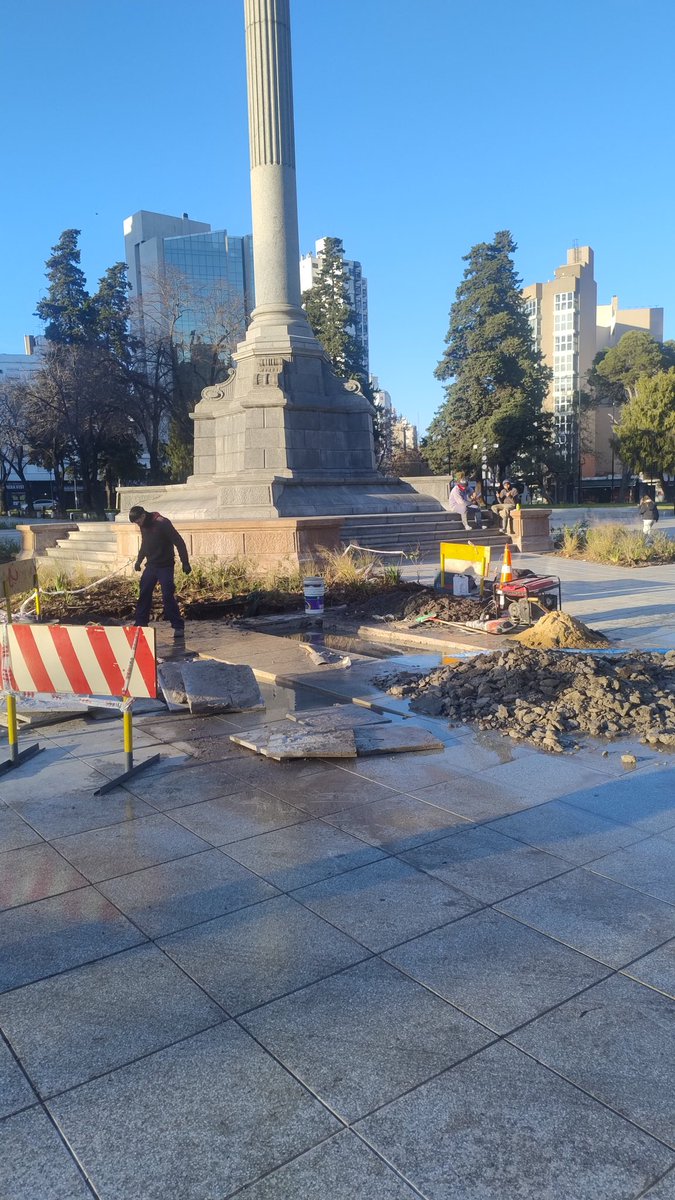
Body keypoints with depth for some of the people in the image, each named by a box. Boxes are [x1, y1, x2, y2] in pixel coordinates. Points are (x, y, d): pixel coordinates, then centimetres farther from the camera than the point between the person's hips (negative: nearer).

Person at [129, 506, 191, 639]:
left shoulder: (163, 523, -19)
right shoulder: (144, 525, 5)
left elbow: (179, 542, -18)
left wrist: (185, 563, -18)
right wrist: (139, 560, 22)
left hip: (165, 567, -7)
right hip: (151, 566, 7)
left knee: (168, 596, -9)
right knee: (144, 594, 7)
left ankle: (178, 626, -2)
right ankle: (139, 623, 18)